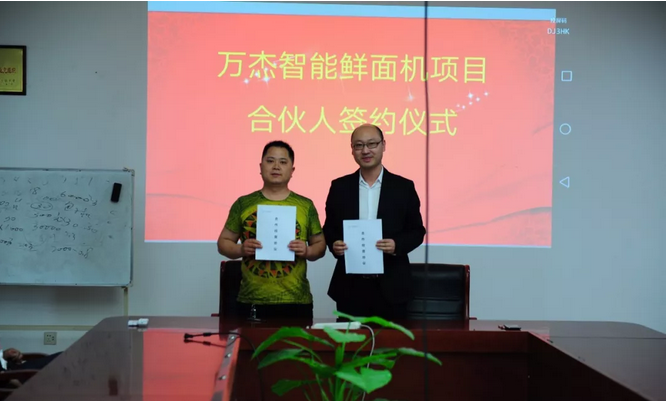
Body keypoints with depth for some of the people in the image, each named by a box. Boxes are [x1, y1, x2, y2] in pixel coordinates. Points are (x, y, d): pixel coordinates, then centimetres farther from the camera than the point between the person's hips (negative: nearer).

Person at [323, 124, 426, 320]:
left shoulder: (404, 187, 2)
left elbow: (417, 231, 4)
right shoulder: (339, 187, 6)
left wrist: (397, 245, -15)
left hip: (390, 286, -1)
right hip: (350, 285, 1)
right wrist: (334, 244, -11)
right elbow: (329, 228, 11)